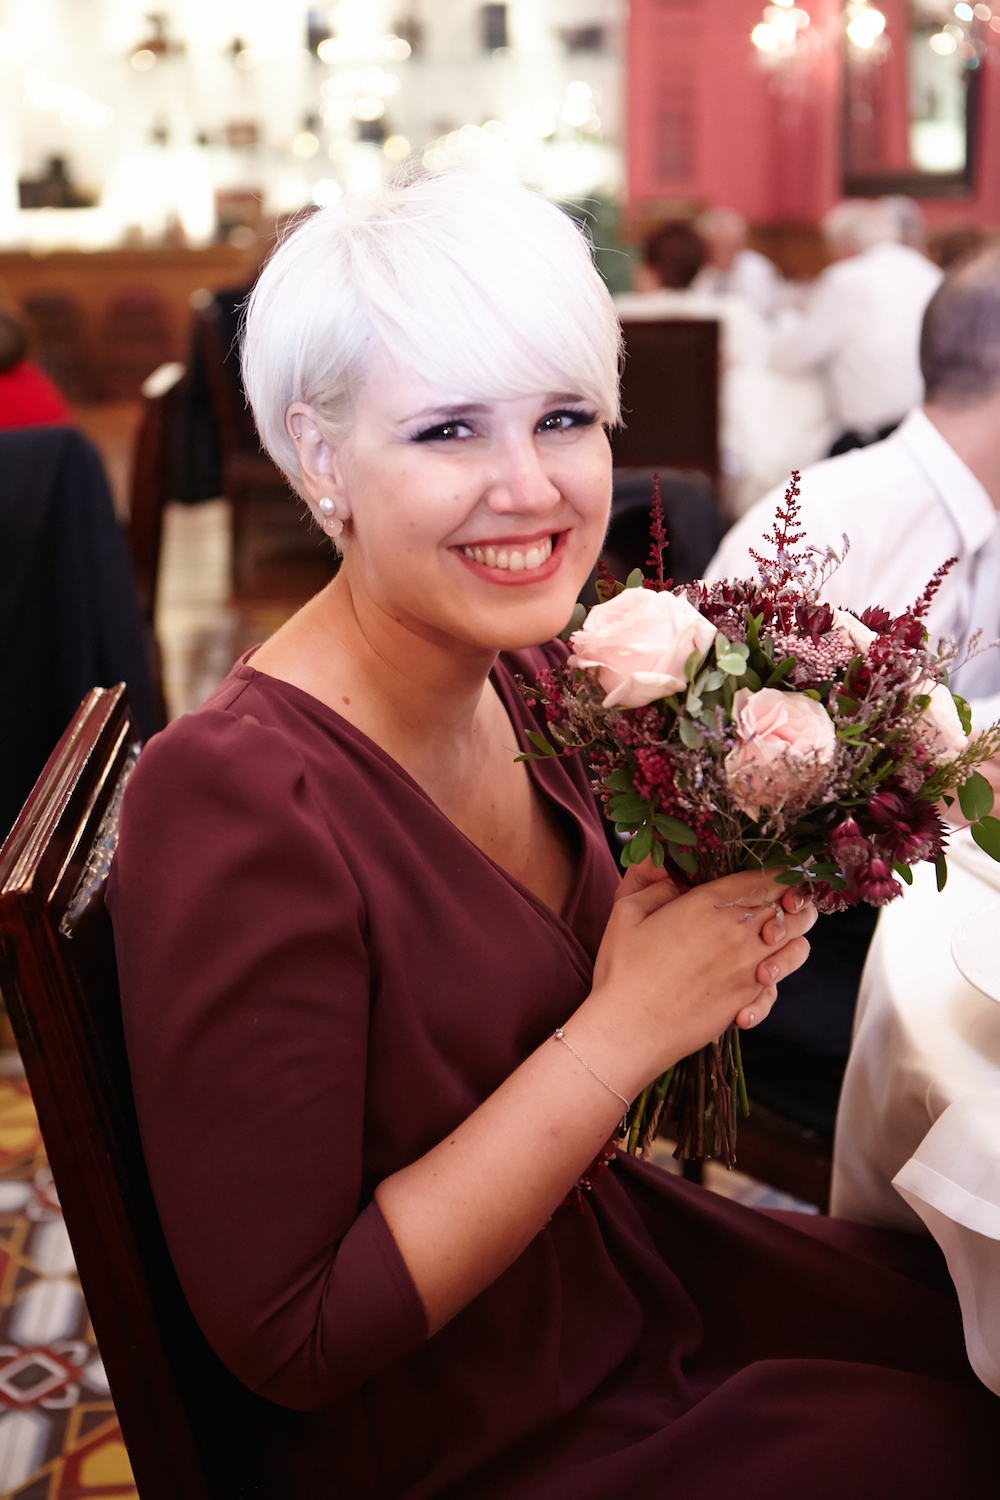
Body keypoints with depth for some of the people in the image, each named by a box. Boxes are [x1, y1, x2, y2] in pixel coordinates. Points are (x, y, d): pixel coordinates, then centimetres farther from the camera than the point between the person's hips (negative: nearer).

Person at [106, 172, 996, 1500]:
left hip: (607, 1244, 7)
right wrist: (628, 1026, -27)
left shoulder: (530, 668, -7)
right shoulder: (234, 801, -30)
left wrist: (713, 932, -12)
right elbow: (292, 1336, -26)